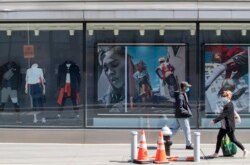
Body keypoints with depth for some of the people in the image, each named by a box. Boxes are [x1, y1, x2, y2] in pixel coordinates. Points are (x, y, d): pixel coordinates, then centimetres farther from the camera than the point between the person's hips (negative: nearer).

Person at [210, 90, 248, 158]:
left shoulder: (229, 105, -22)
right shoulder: (227, 104, 9)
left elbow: (223, 115, -26)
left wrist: (214, 121, -27)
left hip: (229, 127, -10)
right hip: (224, 126, 10)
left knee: (233, 140, 0)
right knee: (219, 137, 9)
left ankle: (244, 150, 13)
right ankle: (216, 153, 14)